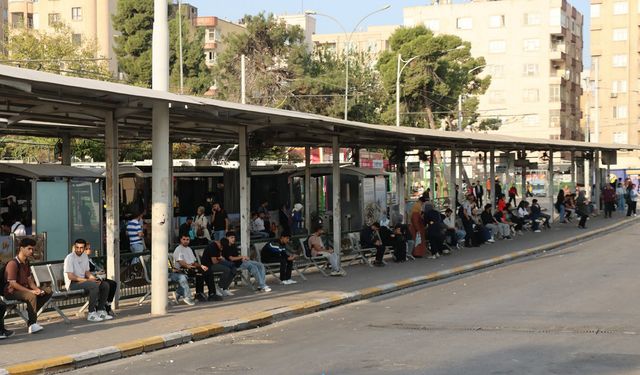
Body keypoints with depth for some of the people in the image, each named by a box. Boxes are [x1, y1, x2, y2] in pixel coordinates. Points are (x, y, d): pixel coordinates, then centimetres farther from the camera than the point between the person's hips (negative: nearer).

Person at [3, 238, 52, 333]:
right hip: (12, 292, -9)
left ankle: (30, 313, -2)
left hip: (24, 289, 9)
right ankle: (32, 325, -34)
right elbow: (12, 283, -24)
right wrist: (31, 291, -27)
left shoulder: (26, 263, 10)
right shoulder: (13, 263, -19)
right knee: (32, 296, -36)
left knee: (48, 292, -1)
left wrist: (36, 289, -8)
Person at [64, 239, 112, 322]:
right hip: (72, 284, -8)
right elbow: (70, 276, -20)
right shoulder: (70, 258, -15)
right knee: (94, 286, -31)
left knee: (105, 285, -6)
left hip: (82, 281, 8)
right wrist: (87, 280, -22)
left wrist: (94, 278, -6)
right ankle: (91, 314, -26)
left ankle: (100, 311, -3)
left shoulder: (85, 256, 11)